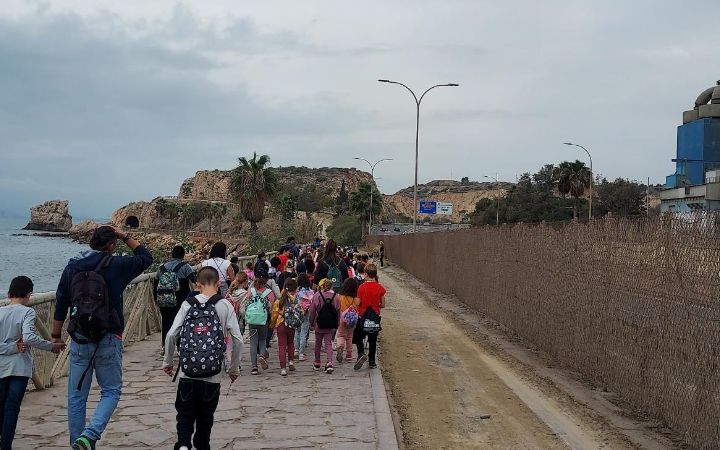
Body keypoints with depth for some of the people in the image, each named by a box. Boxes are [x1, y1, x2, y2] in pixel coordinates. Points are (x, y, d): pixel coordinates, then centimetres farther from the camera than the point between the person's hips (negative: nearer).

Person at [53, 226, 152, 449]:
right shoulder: (116, 265, -7)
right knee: (110, 392, 7)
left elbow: (60, 304, 10)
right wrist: (125, 237, 13)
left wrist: (56, 336, 19)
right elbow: (146, 257, 9)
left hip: (79, 340, 4)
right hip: (108, 340, -4)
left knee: (76, 395, 13)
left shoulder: (72, 267, 6)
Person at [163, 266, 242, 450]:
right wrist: (234, 368, 8)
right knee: (205, 417, 16)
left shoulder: (187, 304, 1)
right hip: (213, 374, 0)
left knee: (185, 414, 10)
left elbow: (171, 335, -5)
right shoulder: (225, 305, -2)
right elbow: (237, 339, -4)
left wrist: (167, 362, 10)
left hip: (187, 372, 0)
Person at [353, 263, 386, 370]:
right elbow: (383, 305, 0)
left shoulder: (361, 287, -13)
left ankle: (361, 353, -10)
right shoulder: (380, 288, -5)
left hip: (362, 315, -2)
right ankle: (372, 361, 17)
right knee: (373, 340, 14)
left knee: (358, 337, 14)